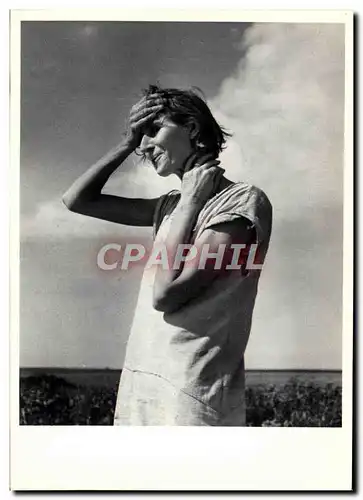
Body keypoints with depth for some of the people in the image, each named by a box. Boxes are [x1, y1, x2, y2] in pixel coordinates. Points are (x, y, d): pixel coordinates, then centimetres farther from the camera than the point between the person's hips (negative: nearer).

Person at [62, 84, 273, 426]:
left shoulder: (243, 200, -9)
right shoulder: (174, 205, 14)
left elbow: (165, 295, -16)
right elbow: (77, 200, 17)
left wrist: (189, 201, -7)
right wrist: (127, 144, 9)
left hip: (192, 394, -7)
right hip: (140, 384, 7)